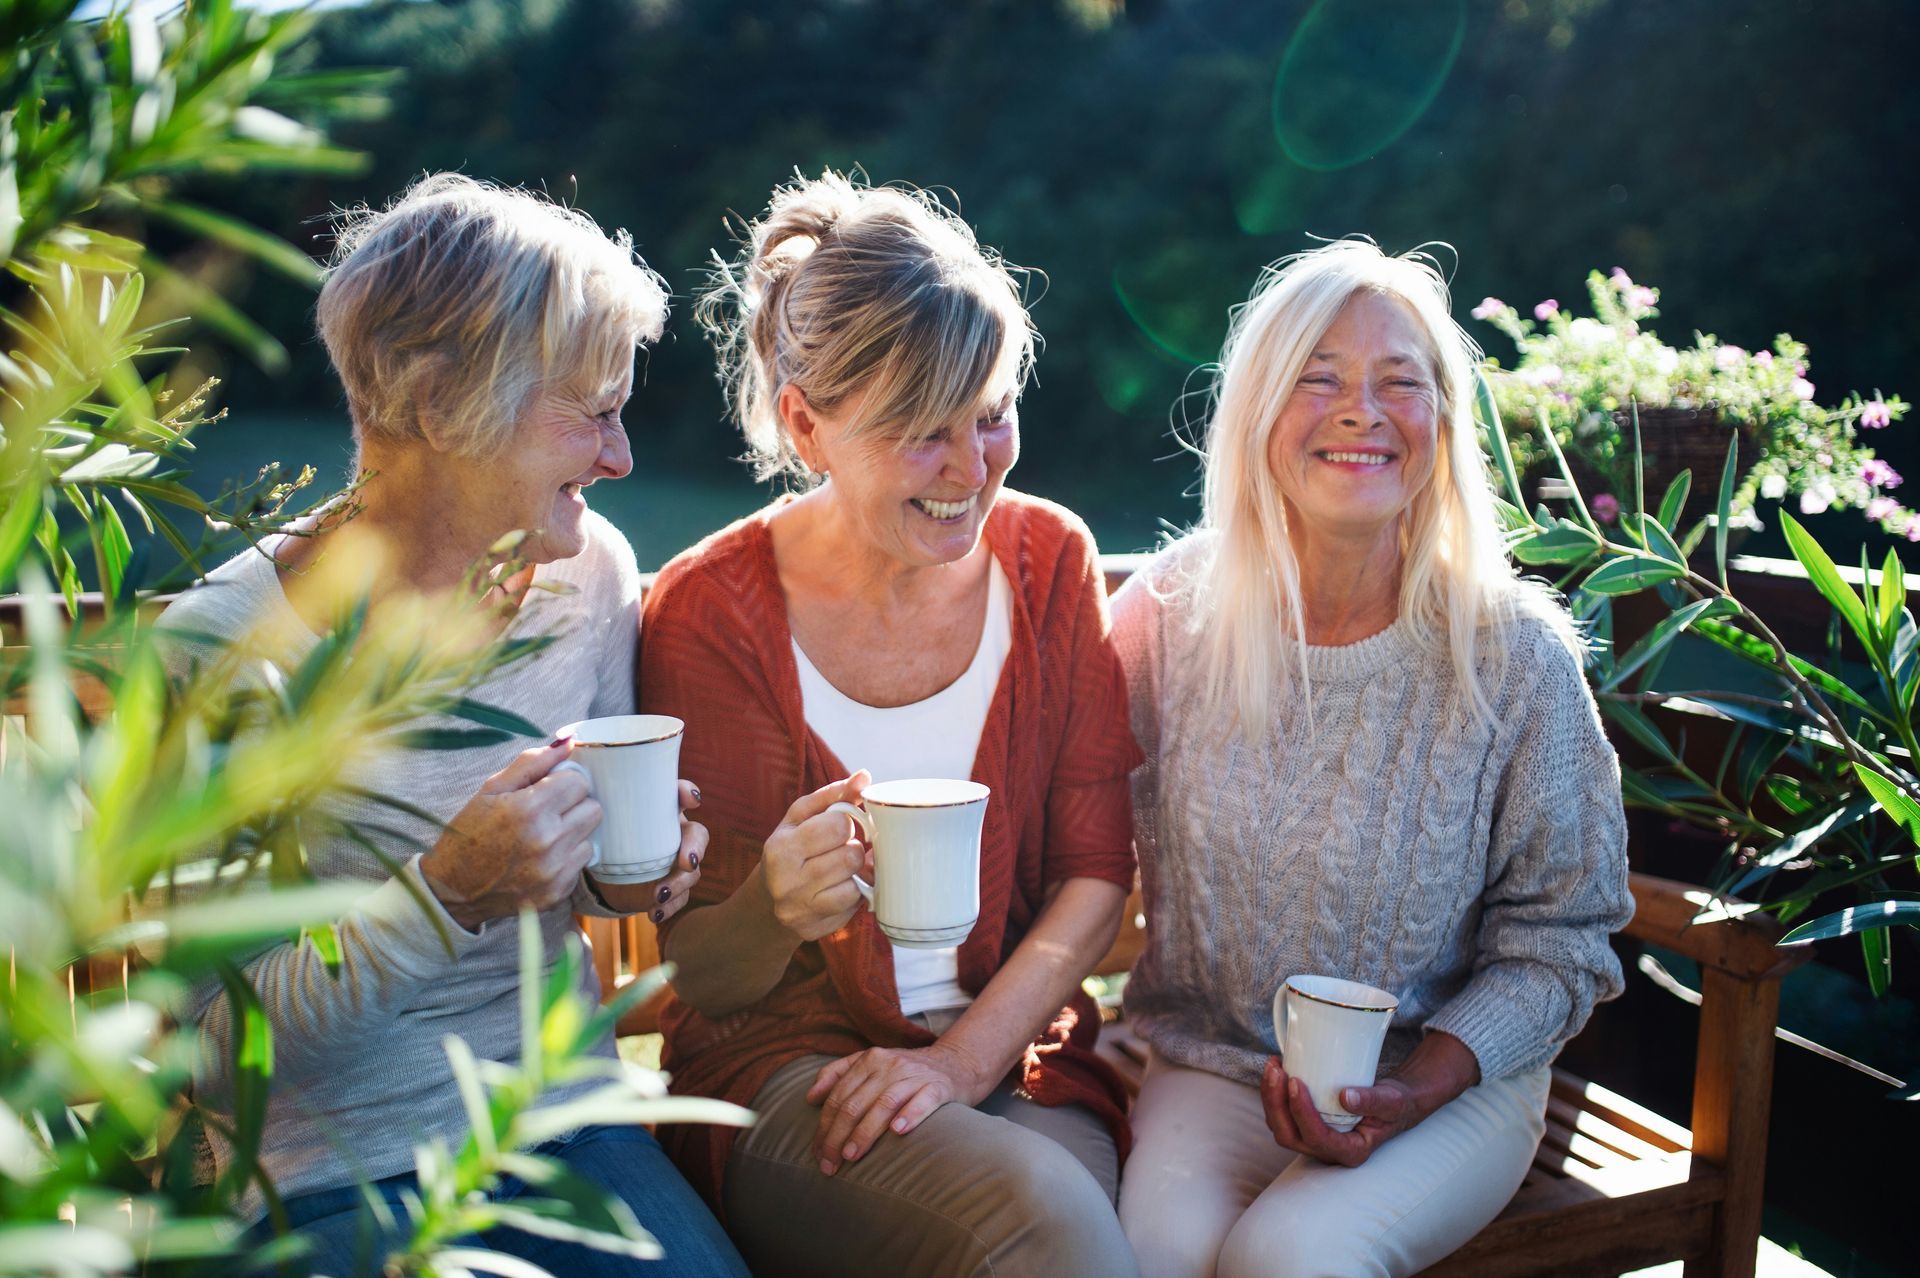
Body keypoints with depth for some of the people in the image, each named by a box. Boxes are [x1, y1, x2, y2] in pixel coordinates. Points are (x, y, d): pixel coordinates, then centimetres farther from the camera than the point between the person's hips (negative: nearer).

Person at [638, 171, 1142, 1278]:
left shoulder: (1049, 557, 0)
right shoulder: (710, 612, -10)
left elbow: (1098, 868, 1)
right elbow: (701, 978, -6)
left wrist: (965, 1056, -12)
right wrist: (773, 911, -29)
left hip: (1019, 1051, 3)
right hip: (786, 1064, -3)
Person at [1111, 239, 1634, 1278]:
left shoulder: (1515, 656, -9)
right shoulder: (1169, 615, -5)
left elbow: (1558, 942, -2)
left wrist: (1419, 1087, -16)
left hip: (1451, 1081, 0)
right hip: (1205, 1065, 1)